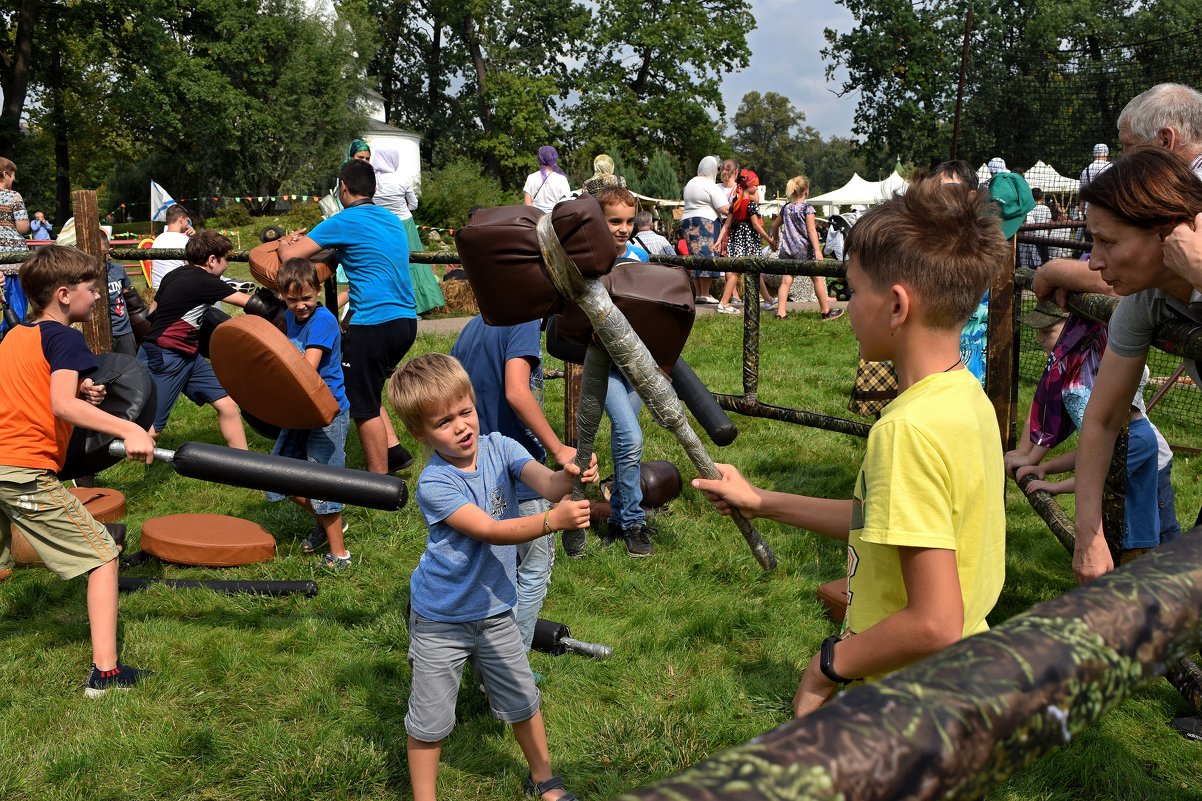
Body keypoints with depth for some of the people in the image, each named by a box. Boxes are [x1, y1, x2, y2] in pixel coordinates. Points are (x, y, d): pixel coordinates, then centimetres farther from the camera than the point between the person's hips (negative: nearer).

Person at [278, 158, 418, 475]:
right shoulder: (392, 220, 16)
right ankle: (394, 450, 20)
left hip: (374, 323, -8)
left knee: (364, 407, 4)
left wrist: (285, 244, 16)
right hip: (406, 319, 8)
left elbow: (290, 256, -9)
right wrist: (303, 241, 35)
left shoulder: (344, 221, -7)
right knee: (366, 391, 25)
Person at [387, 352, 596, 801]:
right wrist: (552, 520, -48)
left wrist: (569, 477, -49)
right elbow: (489, 530, -34)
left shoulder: (498, 448, -10)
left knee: (523, 700, 18)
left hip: (495, 610, 5)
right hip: (440, 620, -4)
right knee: (430, 720, 7)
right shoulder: (434, 484, -24)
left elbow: (546, 485, -25)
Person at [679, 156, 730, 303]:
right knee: (706, 257, -6)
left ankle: (699, 293, 10)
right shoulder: (712, 186, -10)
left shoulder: (690, 183, 15)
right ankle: (705, 294, -7)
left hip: (686, 221, 8)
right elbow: (725, 209, -13)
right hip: (705, 223, -8)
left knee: (695, 257, 9)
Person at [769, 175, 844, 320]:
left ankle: (781, 312, -4)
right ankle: (826, 311, 15)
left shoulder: (786, 208, 9)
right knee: (818, 278, 8)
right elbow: (811, 230, -13)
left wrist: (775, 239, 37)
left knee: (786, 281, 3)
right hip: (804, 248, -5)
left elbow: (775, 224, 19)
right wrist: (817, 249, -16)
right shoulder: (807, 208, -7)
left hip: (787, 249, 5)